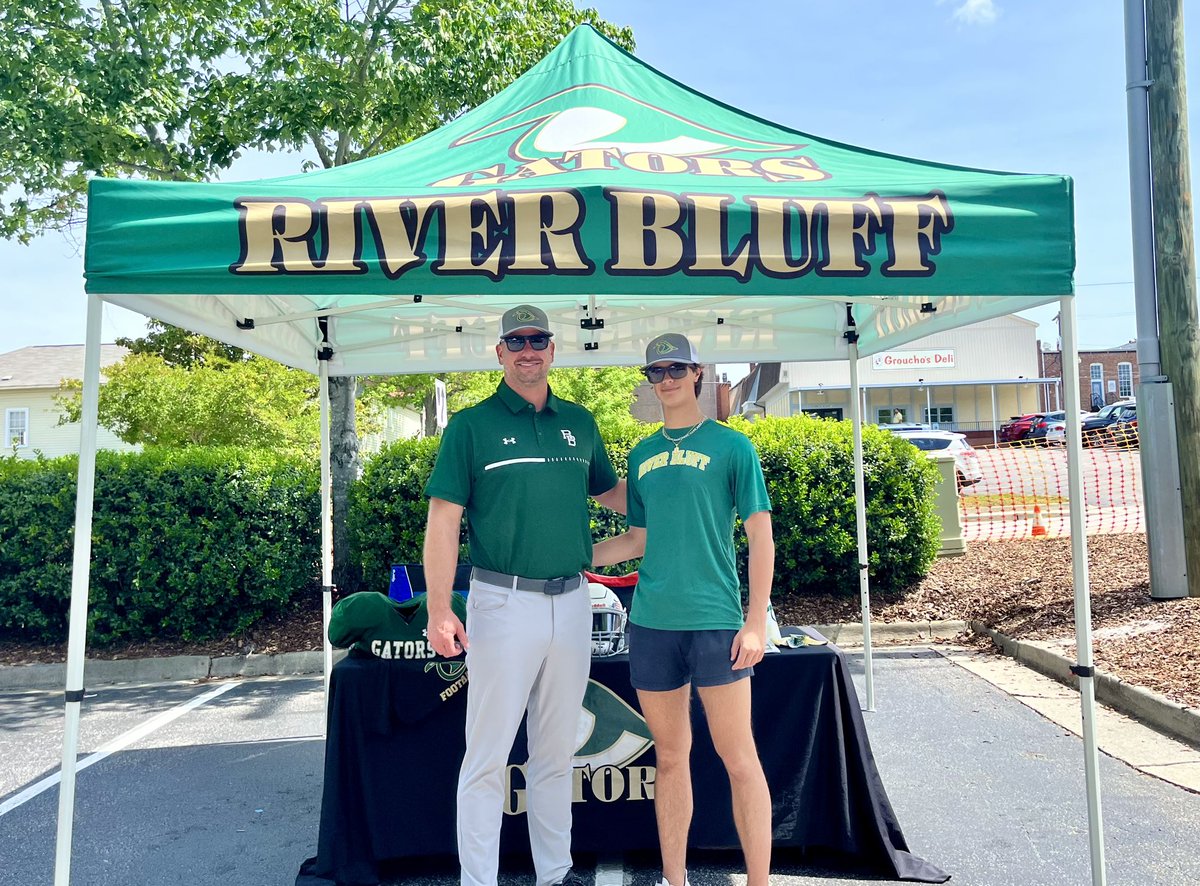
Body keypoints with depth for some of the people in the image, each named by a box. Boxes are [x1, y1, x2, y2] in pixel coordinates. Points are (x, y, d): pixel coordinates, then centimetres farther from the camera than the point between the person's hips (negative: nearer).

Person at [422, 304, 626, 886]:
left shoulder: (580, 422, 10)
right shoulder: (472, 425, -2)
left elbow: (612, 494, 22)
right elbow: (443, 520, -7)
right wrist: (439, 610, -14)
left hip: (572, 603, 4)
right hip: (504, 603, -4)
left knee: (556, 753, 16)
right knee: (488, 755, 3)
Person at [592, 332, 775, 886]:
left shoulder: (731, 446, 0)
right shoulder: (642, 455, 13)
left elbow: (760, 535, -2)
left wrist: (756, 622, -9)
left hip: (714, 620, -4)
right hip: (651, 623, 4)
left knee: (738, 757, 2)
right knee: (670, 756, 13)